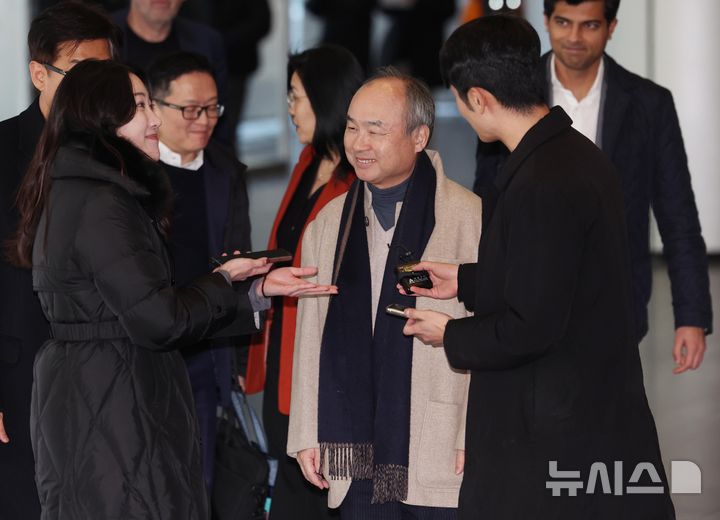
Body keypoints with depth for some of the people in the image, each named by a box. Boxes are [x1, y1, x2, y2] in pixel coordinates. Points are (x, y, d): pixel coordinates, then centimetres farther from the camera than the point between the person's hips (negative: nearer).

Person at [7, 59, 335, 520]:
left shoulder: (72, 193, 14)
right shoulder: (102, 204, -17)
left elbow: (149, 308, 13)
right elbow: (159, 319, -20)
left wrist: (259, 290, 9)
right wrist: (223, 281, -2)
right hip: (115, 409, -10)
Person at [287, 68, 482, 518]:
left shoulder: (470, 218, -6)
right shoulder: (327, 225, 13)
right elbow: (311, 336, 15)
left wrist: (474, 442, -9)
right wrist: (307, 433, 12)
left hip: (441, 458, -5)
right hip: (357, 461, 5)